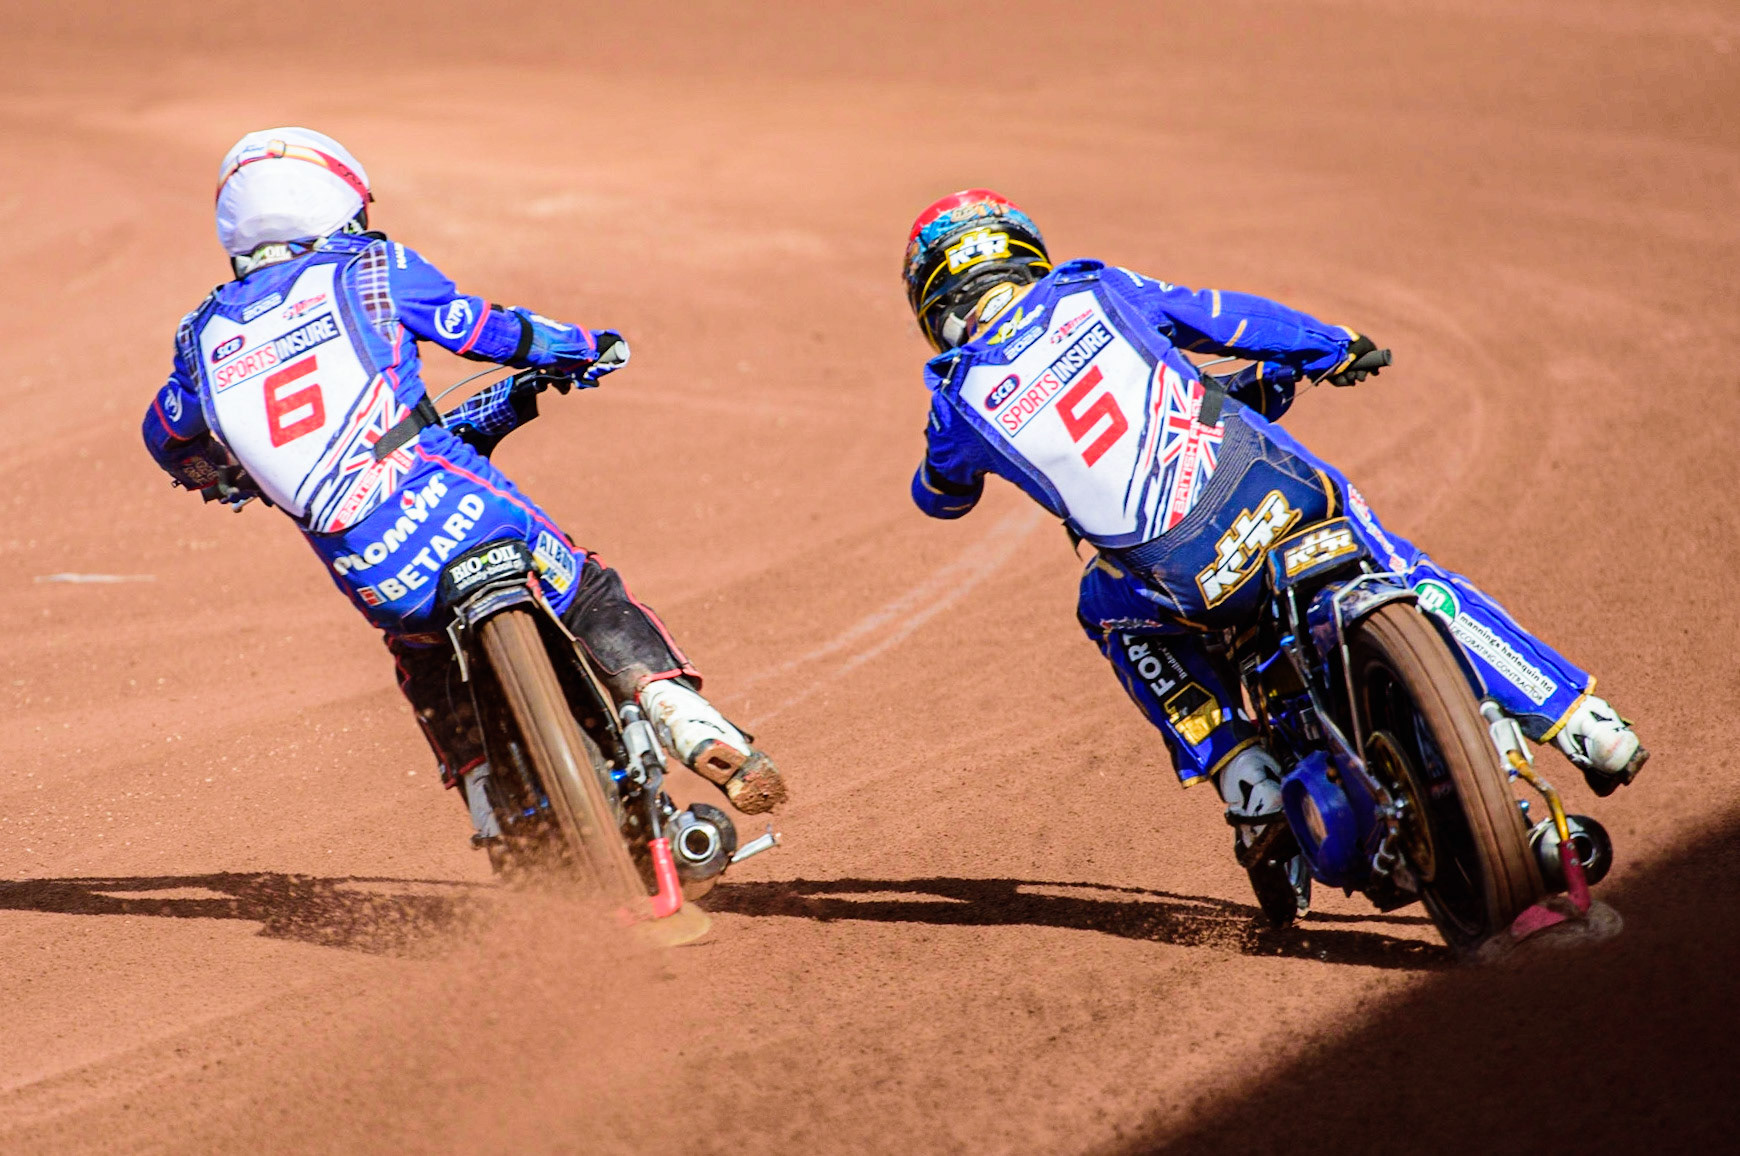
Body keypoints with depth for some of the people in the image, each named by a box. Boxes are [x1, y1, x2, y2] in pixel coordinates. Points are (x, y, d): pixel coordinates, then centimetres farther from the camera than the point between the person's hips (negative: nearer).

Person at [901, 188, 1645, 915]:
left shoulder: (962, 402, 7)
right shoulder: (1093, 293, 10)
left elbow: (939, 497, 28)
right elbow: (1222, 318, 20)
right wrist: (1329, 348, 37)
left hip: (1191, 584, -2)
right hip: (1282, 494, 2)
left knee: (1112, 610, 30)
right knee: (1417, 584, 24)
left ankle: (1245, 780, 16)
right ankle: (1587, 729, 24)